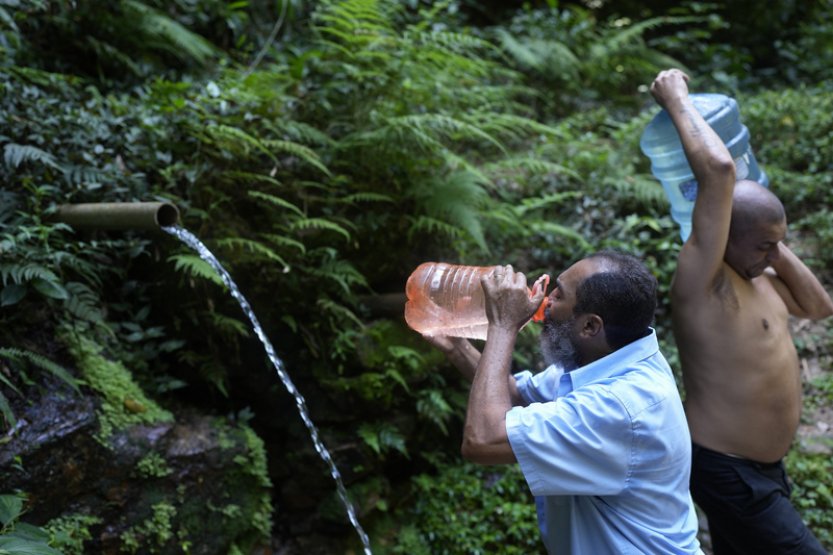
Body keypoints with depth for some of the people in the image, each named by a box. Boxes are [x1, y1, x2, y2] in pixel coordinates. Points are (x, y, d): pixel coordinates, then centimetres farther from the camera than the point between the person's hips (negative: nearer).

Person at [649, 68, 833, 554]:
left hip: (761, 465, 9)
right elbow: (719, 168, -33)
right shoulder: (702, 280, -23)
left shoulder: (757, 277, 5)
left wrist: (777, 249, 5)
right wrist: (676, 97, -22)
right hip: (727, 473, -9)